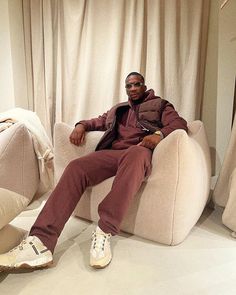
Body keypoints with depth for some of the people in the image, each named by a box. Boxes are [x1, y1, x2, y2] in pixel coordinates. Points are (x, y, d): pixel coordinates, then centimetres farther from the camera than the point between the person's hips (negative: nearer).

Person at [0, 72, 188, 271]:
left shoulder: (160, 105, 20)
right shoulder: (118, 109, 34)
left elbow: (180, 124, 5)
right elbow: (98, 121, 35)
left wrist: (160, 134, -18)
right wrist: (82, 125, 10)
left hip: (139, 151, -3)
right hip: (112, 153, 4)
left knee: (137, 154, -42)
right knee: (76, 167, -26)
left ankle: (105, 232, -40)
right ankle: (41, 243, -36)